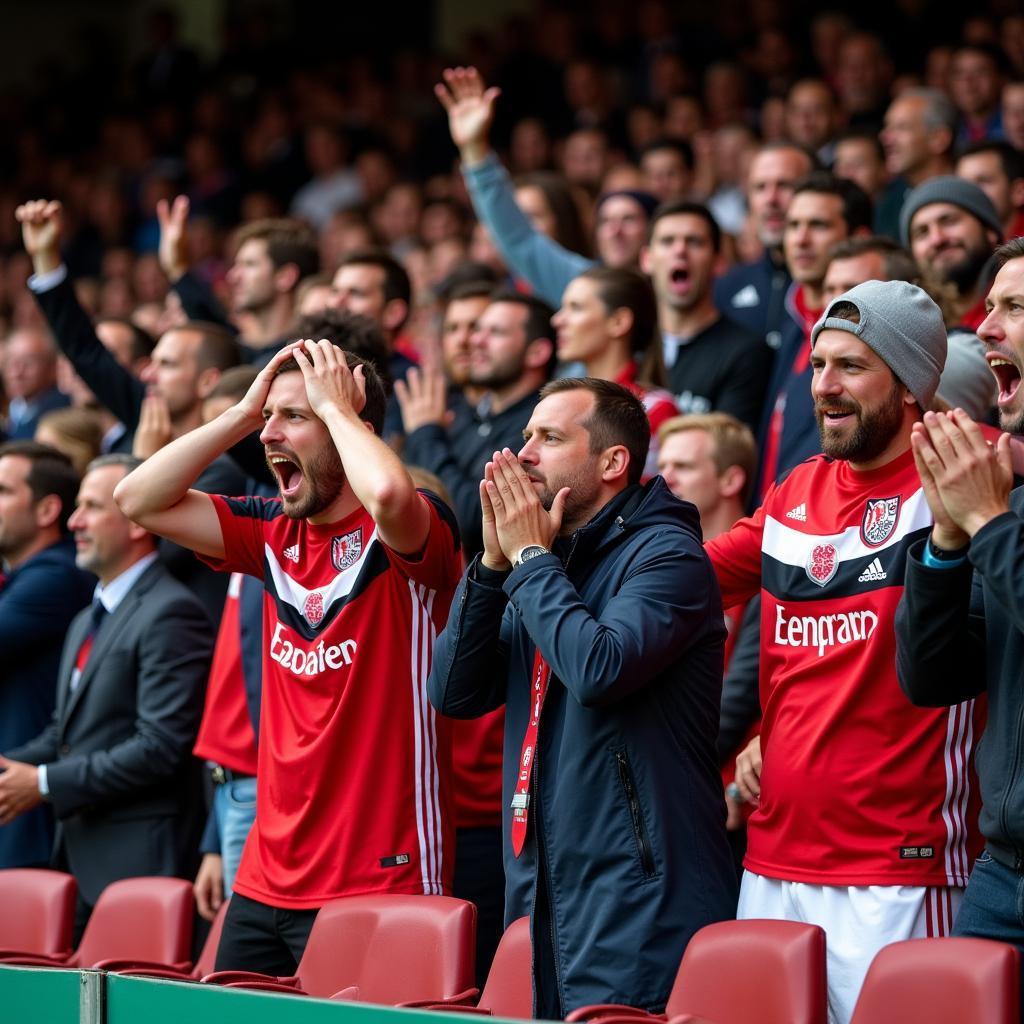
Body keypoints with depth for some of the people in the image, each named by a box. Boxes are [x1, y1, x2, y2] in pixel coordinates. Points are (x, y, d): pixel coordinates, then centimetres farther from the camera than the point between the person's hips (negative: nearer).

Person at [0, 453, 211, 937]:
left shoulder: (170, 614, -11)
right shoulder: (87, 622, 22)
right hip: (80, 861, 9)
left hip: (136, 861, -9)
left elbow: (160, 747, -18)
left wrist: (44, 783, -15)